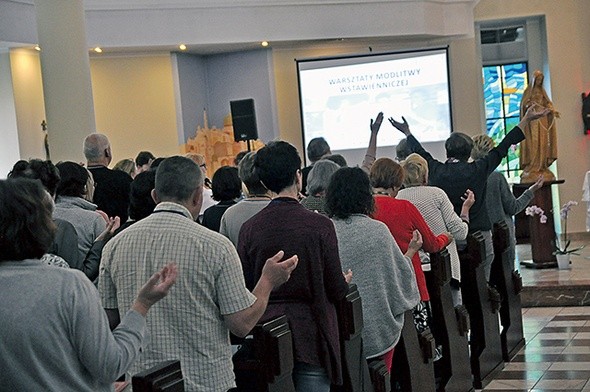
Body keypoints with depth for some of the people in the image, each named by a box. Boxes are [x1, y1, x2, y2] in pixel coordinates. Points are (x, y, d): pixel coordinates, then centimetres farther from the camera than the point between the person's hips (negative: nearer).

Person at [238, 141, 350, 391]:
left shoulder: (249, 228, -4)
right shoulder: (320, 225, -11)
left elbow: (244, 288, 1)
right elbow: (337, 292, -7)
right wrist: (345, 282, 16)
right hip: (312, 337, -3)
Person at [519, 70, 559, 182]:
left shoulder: (542, 91, 16)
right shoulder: (528, 91, 2)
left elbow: (547, 103, 9)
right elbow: (524, 105, -3)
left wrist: (552, 110, -8)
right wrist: (532, 104, -22)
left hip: (543, 119, 5)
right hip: (533, 119, -5)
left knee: (543, 143, 0)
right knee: (534, 143, -11)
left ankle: (542, 167, 1)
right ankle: (533, 168, -12)